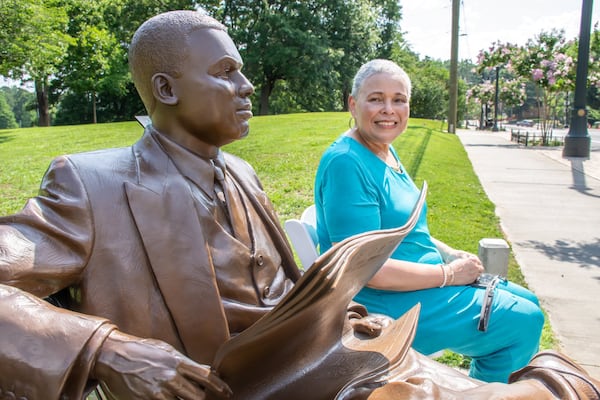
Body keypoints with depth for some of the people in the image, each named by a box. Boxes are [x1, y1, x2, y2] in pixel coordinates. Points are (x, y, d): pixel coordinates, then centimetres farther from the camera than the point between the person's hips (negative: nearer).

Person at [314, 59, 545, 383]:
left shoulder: (386, 150, 8)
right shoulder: (347, 163, -23)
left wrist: (449, 254, 4)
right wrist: (448, 274, -18)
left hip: (426, 277, 10)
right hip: (386, 302, -10)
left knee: (527, 303, 18)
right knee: (523, 322, -4)